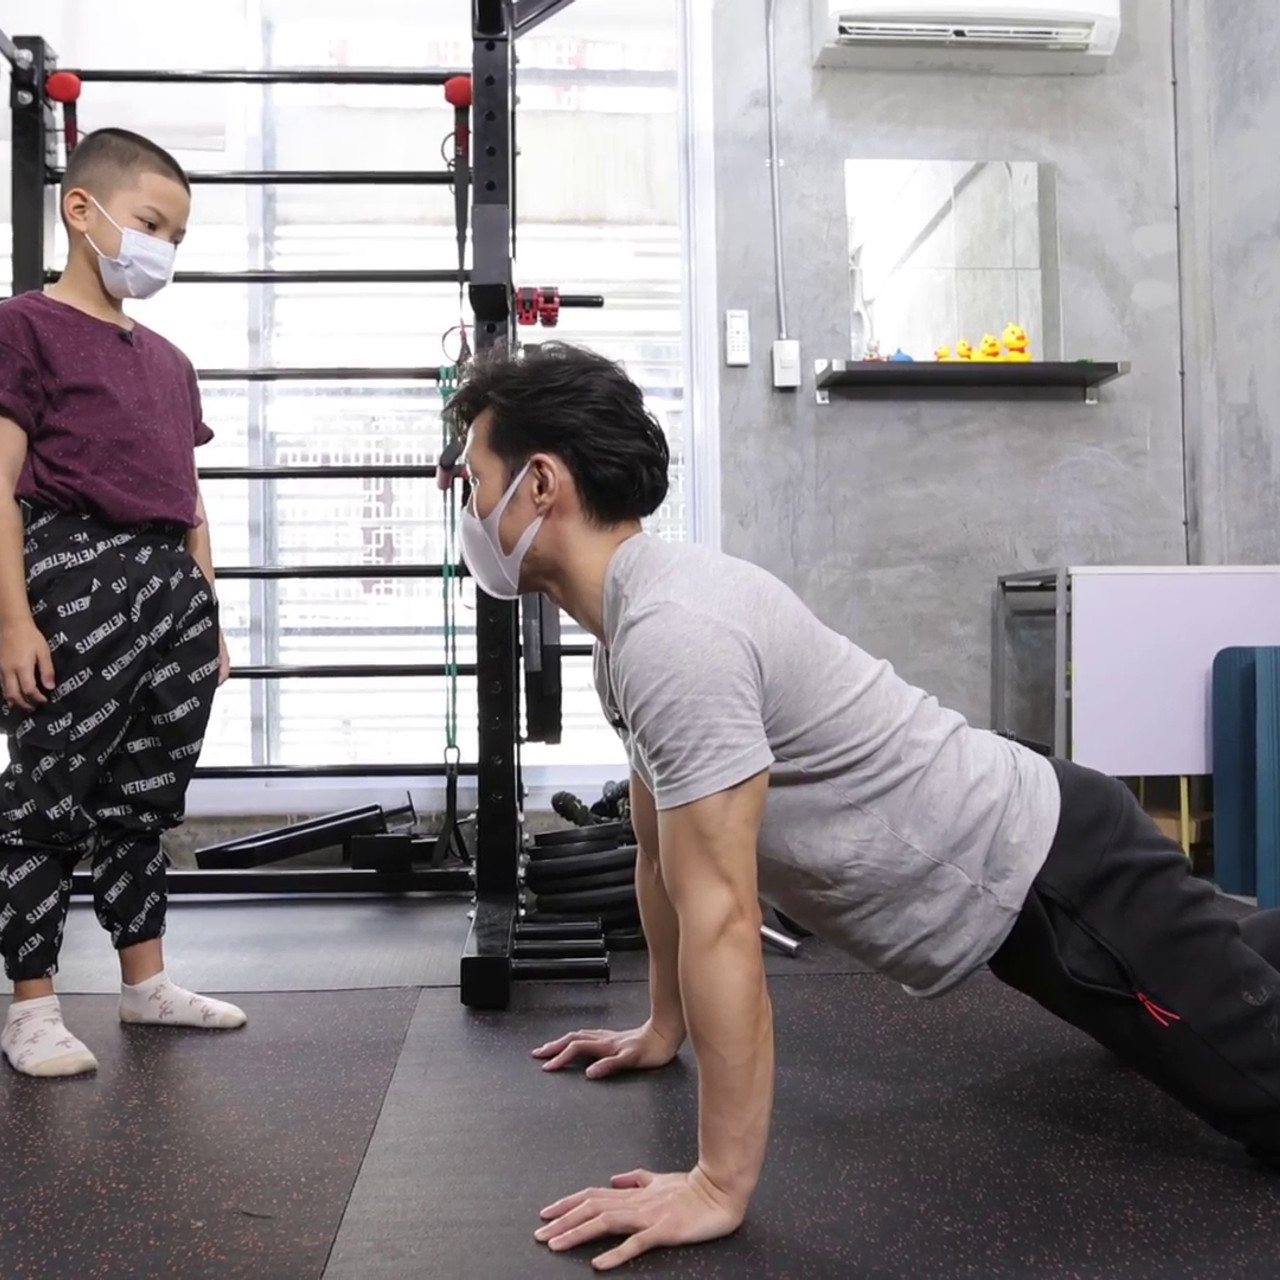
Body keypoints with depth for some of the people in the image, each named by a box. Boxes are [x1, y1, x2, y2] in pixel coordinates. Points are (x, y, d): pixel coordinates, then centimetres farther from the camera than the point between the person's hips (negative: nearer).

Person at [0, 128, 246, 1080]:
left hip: (172, 585, 7)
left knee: (147, 797, 14)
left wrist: (206, 617, 16)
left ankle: (146, 980, 26)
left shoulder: (169, 360, 19)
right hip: (78, 577, -7)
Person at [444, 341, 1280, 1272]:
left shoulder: (672, 630, -32)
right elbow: (662, 855, 10)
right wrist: (662, 1028, 16)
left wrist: (719, 1186, -28)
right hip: (1025, 868, 9)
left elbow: (720, 917, -34)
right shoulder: (638, 617, 0)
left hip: (1057, 876, -9)